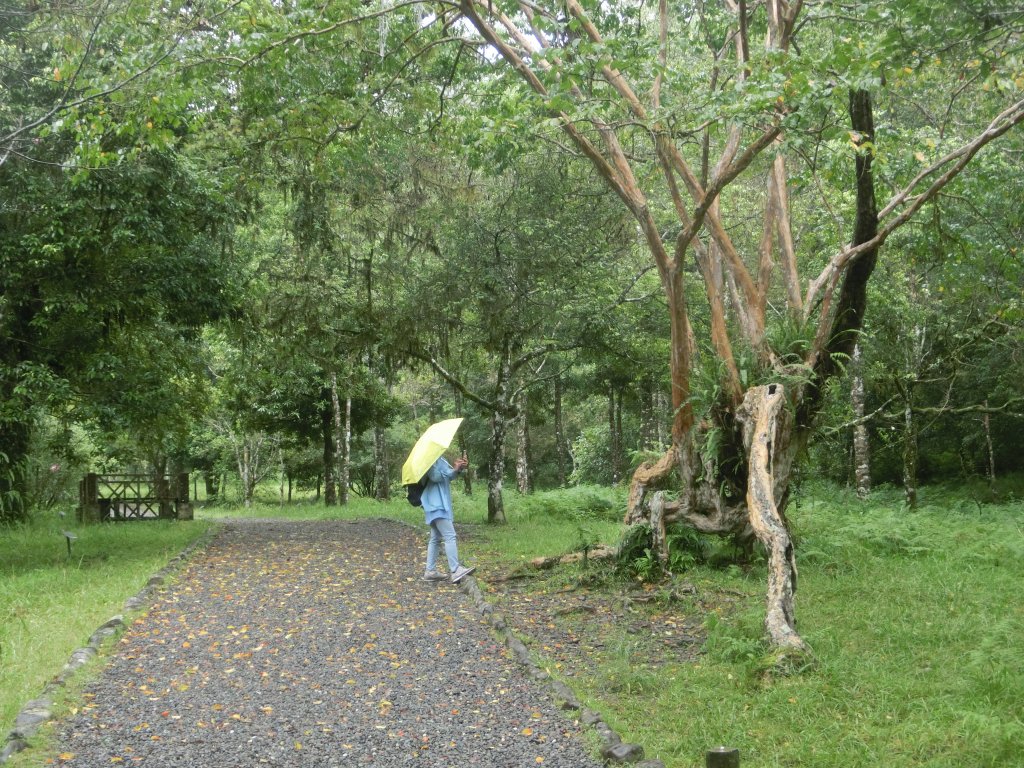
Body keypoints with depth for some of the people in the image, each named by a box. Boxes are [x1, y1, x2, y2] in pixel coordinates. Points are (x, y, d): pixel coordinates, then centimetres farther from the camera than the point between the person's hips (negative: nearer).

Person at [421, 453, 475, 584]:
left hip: (440, 504, 11)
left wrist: (459, 469, -5)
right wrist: (455, 469, -19)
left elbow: (450, 475, 14)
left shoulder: (439, 459, 19)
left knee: (435, 538, 12)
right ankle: (455, 571, -18)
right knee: (450, 536, -15)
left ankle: (430, 571, 16)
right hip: (436, 505, -11)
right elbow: (435, 476, -21)